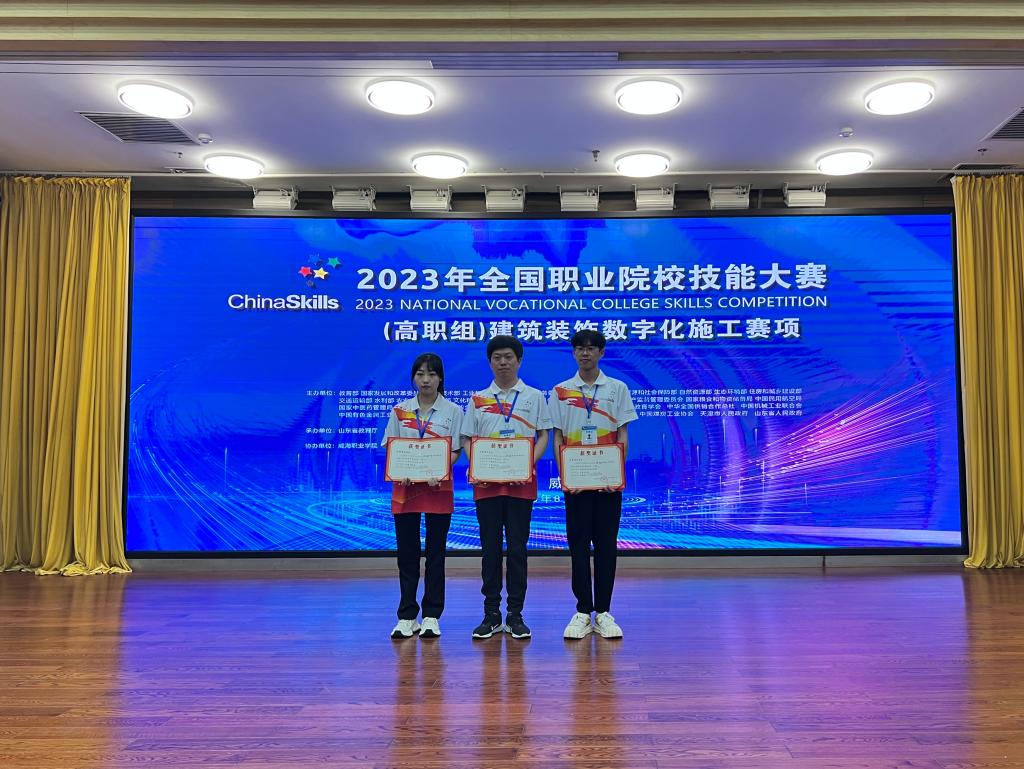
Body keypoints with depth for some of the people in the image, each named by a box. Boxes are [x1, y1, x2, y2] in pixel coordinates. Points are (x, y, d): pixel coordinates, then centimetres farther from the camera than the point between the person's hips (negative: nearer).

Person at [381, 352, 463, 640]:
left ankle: (431, 616, 14)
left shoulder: (453, 411, 2)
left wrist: (439, 472, -17)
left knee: (435, 553, 4)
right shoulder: (400, 411, 8)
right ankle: (407, 617, 16)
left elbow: (456, 451, 0)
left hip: (438, 488, -1)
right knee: (407, 553, 5)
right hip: (405, 487, 2)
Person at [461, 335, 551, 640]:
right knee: (490, 548, 6)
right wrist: (475, 464, -9)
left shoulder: (534, 396, 8)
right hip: (486, 483, 1)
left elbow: (543, 435, 6)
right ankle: (491, 614, 15)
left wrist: (530, 462, -11)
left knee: (517, 548, 3)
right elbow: (467, 438, 9)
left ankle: (515, 615, 13)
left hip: (521, 483, -1)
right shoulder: (478, 399, 10)